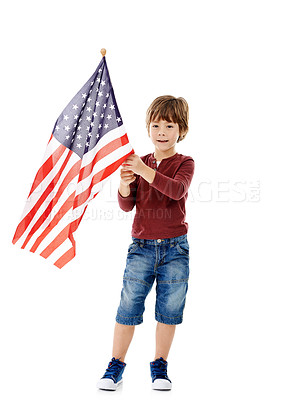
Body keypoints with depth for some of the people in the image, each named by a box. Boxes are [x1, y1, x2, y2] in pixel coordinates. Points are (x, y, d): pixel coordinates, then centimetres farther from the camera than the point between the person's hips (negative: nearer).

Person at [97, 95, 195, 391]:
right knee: (128, 306, 2)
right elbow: (127, 206, 1)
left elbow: (177, 189, -22)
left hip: (175, 247, -1)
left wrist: (146, 171, -32)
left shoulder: (185, 163, 0)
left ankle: (159, 366, 25)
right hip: (141, 246, 1)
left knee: (169, 310, 7)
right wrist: (125, 184, -19)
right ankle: (116, 365, 17)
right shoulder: (139, 164, 6)